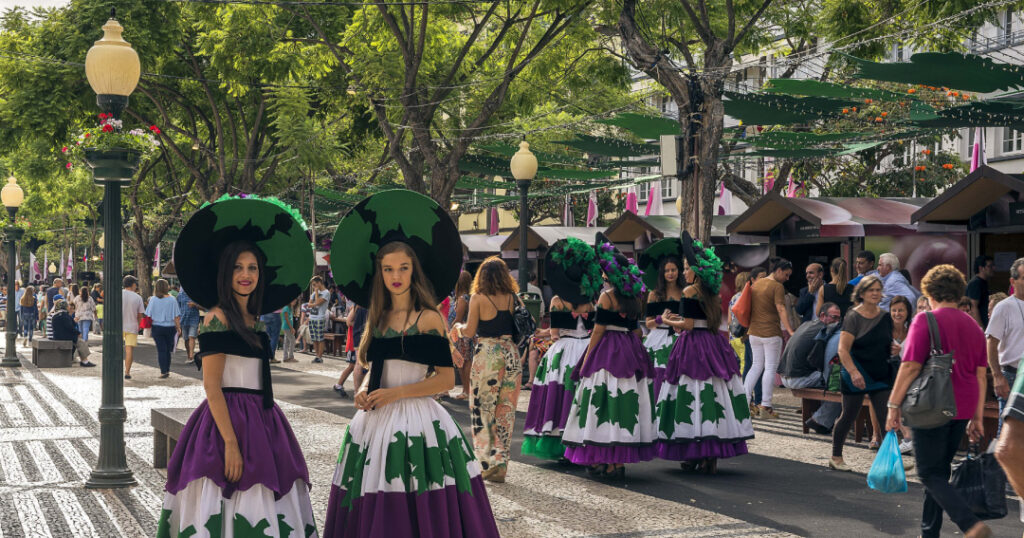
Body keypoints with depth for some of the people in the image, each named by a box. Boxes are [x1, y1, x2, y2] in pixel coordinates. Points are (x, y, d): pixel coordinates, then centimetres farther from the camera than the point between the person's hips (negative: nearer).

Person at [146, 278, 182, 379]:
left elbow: (148, 315, -2)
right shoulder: (172, 300, -6)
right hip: (170, 328, 1)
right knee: (168, 350, 14)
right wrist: (178, 328, 5)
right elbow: (176, 316, -5)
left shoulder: (153, 299, -6)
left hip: (157, 327, -1)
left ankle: (163, 371, -2)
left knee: (161, 350, 2)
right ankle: (167, 370, 22)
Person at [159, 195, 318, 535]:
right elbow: (212, 387, -14)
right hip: (228, 419, -8)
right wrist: (230, 442, -19)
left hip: (261, 420, 8)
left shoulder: (253, 321, 15)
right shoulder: (218, 318, -8)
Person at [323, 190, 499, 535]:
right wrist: (364, 390, 0)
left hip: (415, 422, -6)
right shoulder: (378, 319, 12)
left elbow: (446, 379, -9)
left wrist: (395, 393, -13)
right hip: (375, 422, 6)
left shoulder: (428, 319, -5)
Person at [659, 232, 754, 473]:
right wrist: (680, 321, 23)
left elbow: (689, 325, -13)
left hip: (693, 346, -7)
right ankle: (712, 455, 8)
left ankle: (695, 455, -4)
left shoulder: (690, 292, -9)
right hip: (714, 345, 7)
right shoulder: (713, 293, 11)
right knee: (713, 395, 6)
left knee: (693, 395, -4)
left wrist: (667, 321, 3)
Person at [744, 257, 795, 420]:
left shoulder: (756, 284, 12)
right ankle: (765, 407, -3)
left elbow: (750, 307, 19)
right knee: (771, 368, -1)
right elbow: (781, 309, -22)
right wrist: (790, 331, -29)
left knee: (756, 366, 15)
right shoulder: (777, 287, -11)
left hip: (754, 332, 7)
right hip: (771, 333, -7)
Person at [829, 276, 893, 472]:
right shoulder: (853, 317, -9)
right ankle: (836, 457, 18)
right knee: (849, 416, 4)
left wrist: (894, 348, -4)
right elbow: (843, 349, -14)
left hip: (881, 375, 5)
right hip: (856, 376, -5)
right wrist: (854, 372, -26)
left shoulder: (886, 317, 7)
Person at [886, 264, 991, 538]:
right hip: (962, 410, 7)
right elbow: (981, 374, 12)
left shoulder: (925, 321, -10)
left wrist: (894, 405, -8)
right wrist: (977, 417, 16)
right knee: (940, 471, 17)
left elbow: (910, 366, -15)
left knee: (931, 475, -4)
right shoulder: (973, 325, 11)